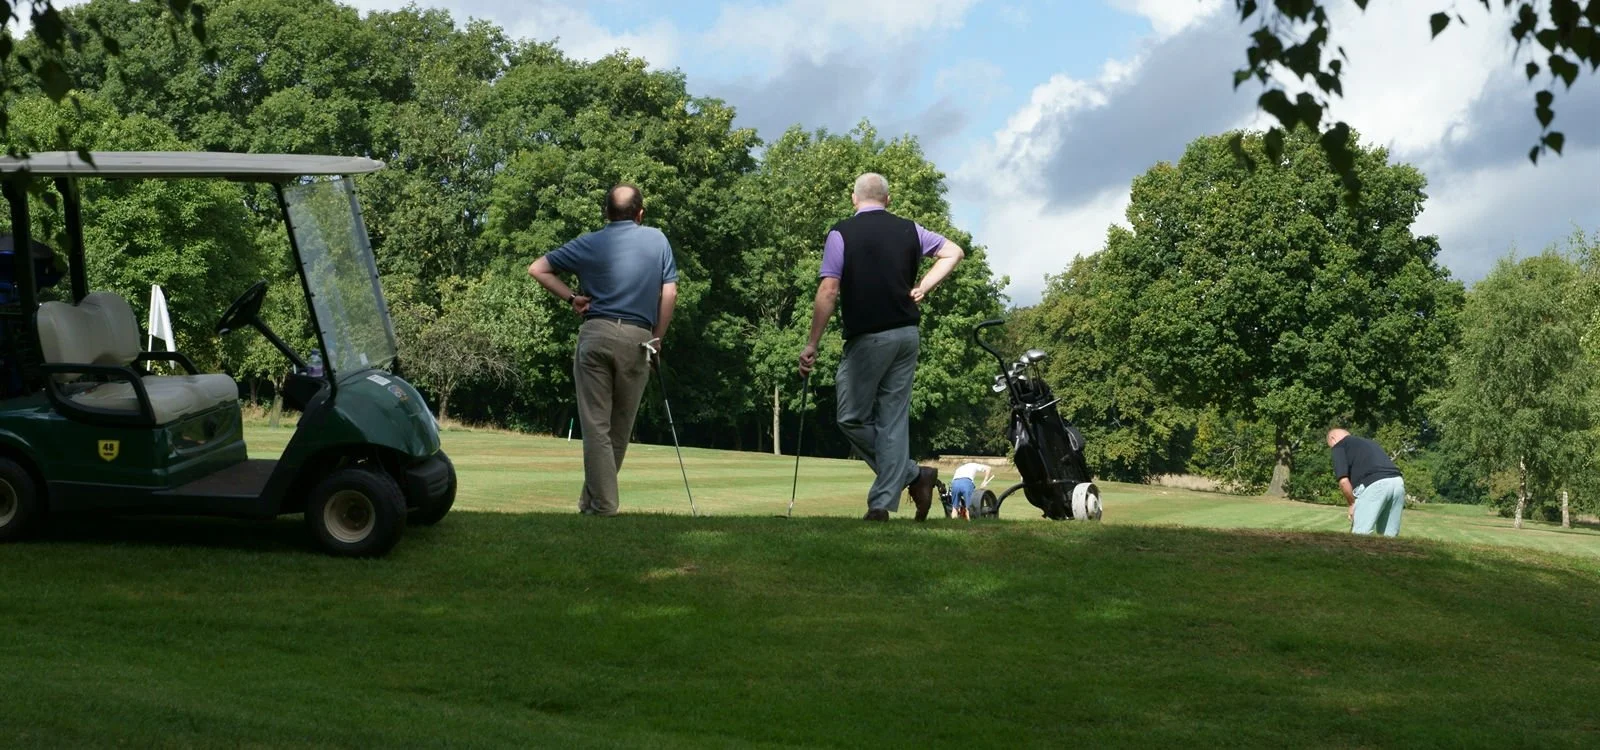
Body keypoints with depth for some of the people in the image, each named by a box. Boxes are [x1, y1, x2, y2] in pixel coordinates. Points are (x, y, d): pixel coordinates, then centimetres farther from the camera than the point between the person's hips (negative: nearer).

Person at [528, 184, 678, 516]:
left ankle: (602, 503, -6)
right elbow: (669, 293, 4)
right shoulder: (657, 240, 8)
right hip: (638, 339, 0)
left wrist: (571, 297, 12)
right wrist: (657, 339, 12)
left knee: (596, 424, 0)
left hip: (596, 333, 0)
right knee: (620, 427, 10)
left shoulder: (590, 243, 8)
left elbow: (537, 269, 10)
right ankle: (593, 498, 15)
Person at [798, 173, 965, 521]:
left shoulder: (841, 234, -6)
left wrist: (812, 344, -7)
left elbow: (828, 292, -11)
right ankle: (883, 503, 4)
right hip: (907, 335, 5)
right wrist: (922, 288, 7)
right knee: (893, 420, 7)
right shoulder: (908, 230, 7)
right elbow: (953, 252, 12)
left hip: (867, 339, -5)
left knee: (852, 419, 6)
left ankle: (912, 475, 1)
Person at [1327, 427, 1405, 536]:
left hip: (1374, 485, -7)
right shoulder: (1369, 442, 35)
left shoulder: (1339, 446, 13)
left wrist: (1352, 504, 14)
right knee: (1390, 537, 16)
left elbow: (1344, 481, -2)